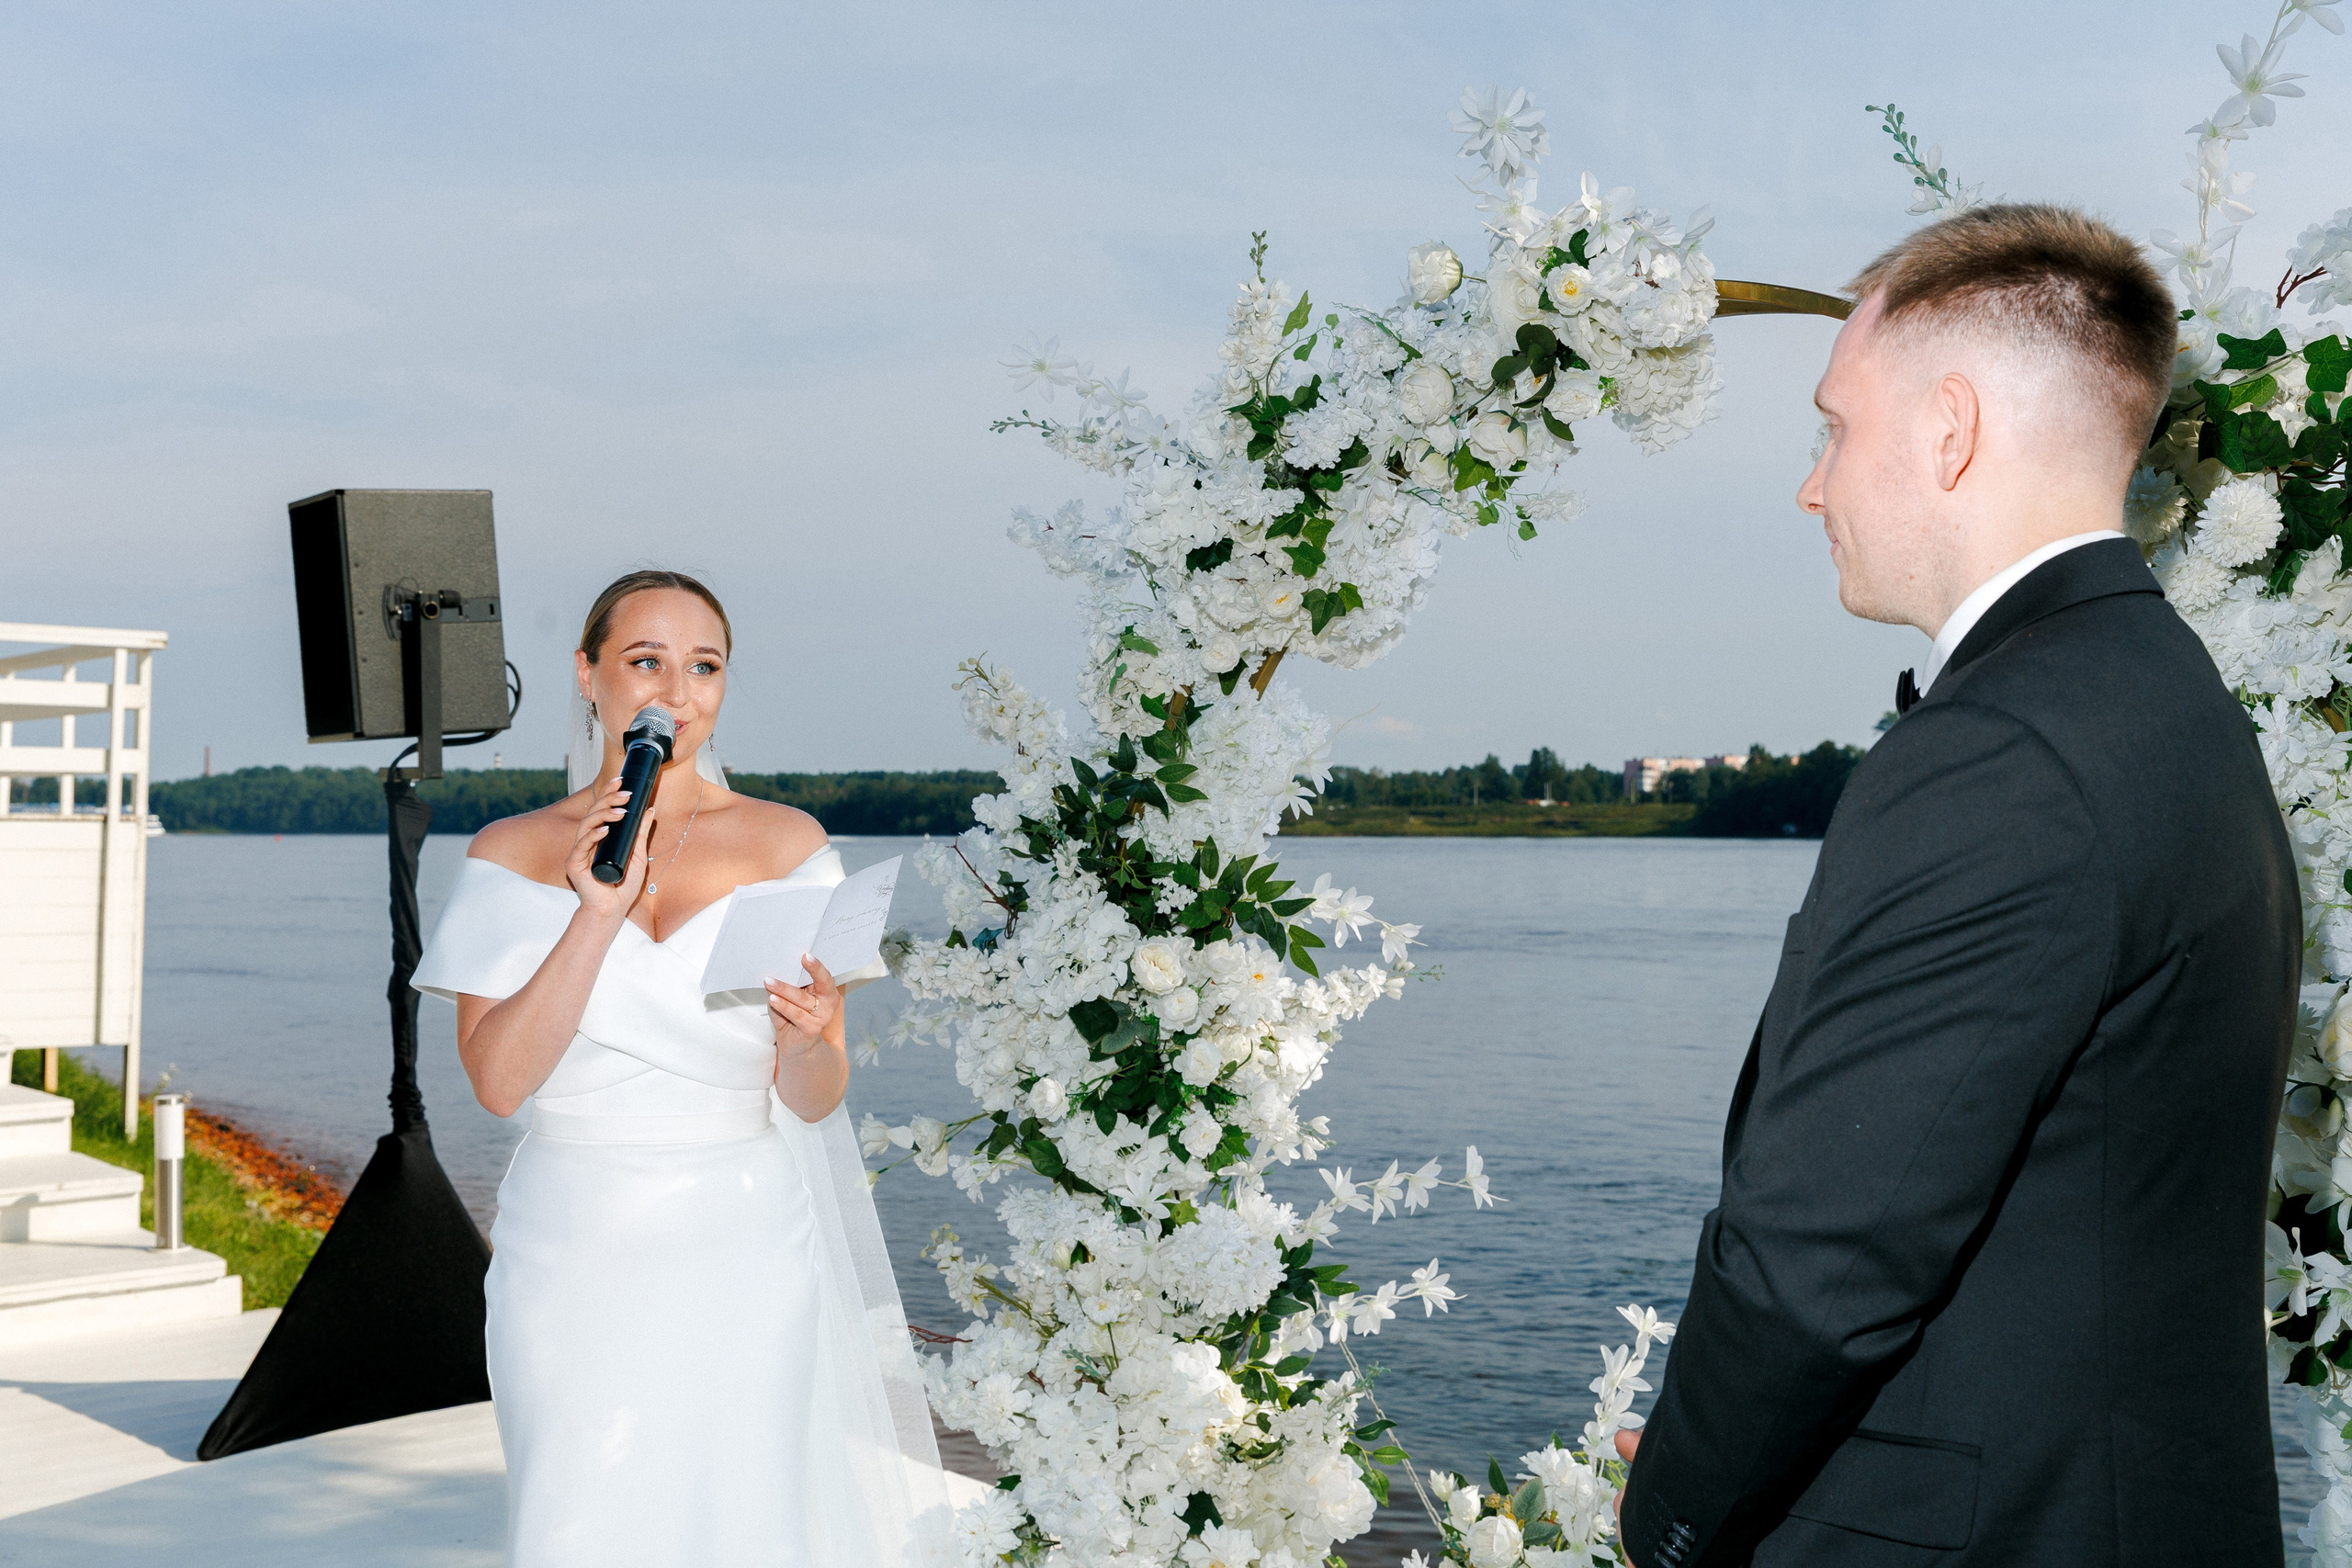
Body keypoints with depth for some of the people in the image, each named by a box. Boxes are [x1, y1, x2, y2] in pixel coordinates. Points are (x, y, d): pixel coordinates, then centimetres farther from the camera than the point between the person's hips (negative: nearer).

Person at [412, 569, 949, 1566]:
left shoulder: (786, 842, 0)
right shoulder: (515, 854, 2)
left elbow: (814, 1104, -1)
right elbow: (497, 1080, -9)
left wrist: (806, 1040, -23)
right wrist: (598, 914, -18)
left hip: (746, 1260, 0)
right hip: (577, 1260, 0)